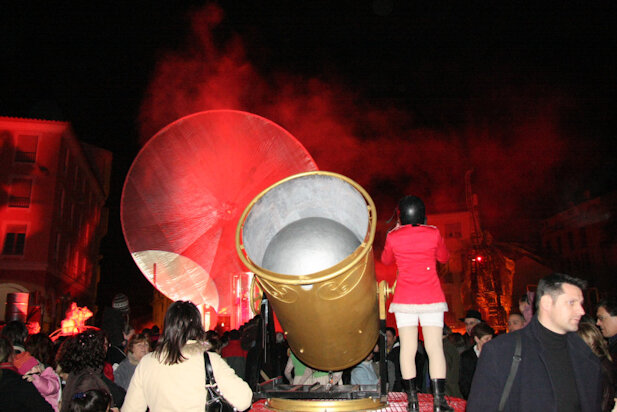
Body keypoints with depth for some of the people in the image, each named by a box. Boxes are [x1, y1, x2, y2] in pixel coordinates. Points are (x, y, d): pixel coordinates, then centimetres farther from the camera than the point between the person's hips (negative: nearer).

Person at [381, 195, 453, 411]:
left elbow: (386, 259, 16)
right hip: (431, 297, 0)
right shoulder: (433, 233, -3)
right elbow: (444, 257, 14)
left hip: (404, 297, 0)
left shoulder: (393, 236, -3)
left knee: (408, 348, 3)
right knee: (435, 347, 1)